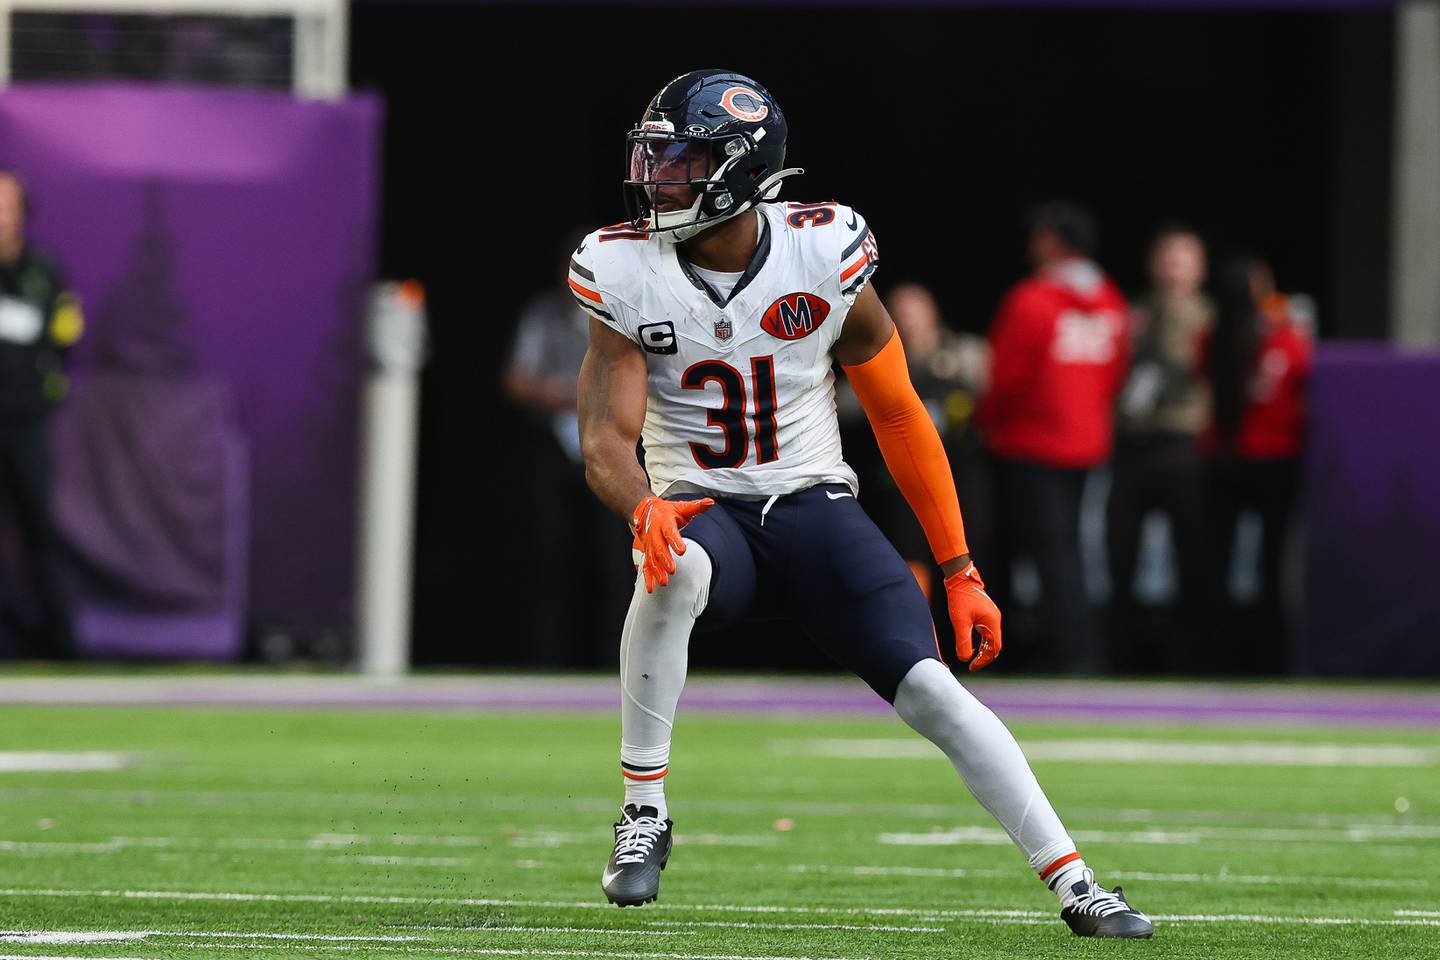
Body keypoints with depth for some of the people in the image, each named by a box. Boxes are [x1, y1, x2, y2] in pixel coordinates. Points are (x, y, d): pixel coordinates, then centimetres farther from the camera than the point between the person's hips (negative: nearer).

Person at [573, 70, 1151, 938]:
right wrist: (645, 508, -36)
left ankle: (1075, 885, -13)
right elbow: (606, 436, -11)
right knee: (674, 569, -37)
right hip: (702, 510, 0)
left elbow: (899, 419, 1)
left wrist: (961, 572, 3)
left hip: (813, 507, 0)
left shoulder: (825, 255, -9)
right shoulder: (629, 273, -8)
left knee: (930, 688, -17)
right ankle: (644, 811, -22)